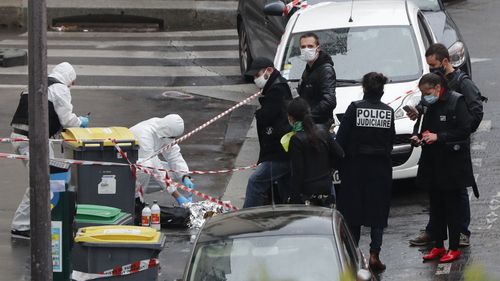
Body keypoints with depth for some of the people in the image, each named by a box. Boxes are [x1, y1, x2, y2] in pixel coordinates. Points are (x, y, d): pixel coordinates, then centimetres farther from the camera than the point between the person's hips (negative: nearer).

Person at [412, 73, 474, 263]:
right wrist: (419, 139, 3)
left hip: (452, 165, -7)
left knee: (452, 207, -2)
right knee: (436, 207, 11)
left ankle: (454, 248, 4)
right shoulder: (429, 105, 12)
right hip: (432, 164, 7)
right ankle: (438, 246, 18)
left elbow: (464, 130, -15)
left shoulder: (456, 102, -10)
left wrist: (438, 137, -19)